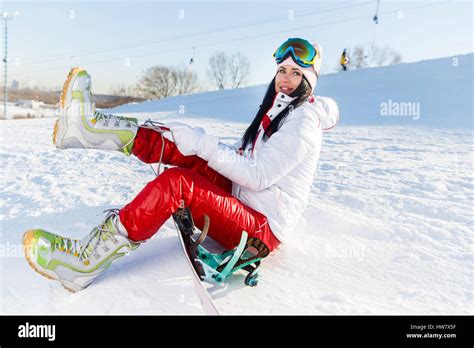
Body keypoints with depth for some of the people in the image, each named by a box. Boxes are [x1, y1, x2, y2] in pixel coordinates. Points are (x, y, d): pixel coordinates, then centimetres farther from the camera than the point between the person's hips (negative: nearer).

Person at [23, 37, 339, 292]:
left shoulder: (303, 122, -13)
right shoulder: (276, 111, 15)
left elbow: (258, 175, -23)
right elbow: (243, 153, 19)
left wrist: (203, 145, -22)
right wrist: (198, 144, 5)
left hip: (263, 230, -9)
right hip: (241, 198, 9)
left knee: (176, 182, -29)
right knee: (182, 148, -3)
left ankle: (84, 262, -23)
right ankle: (89, 125, -8)